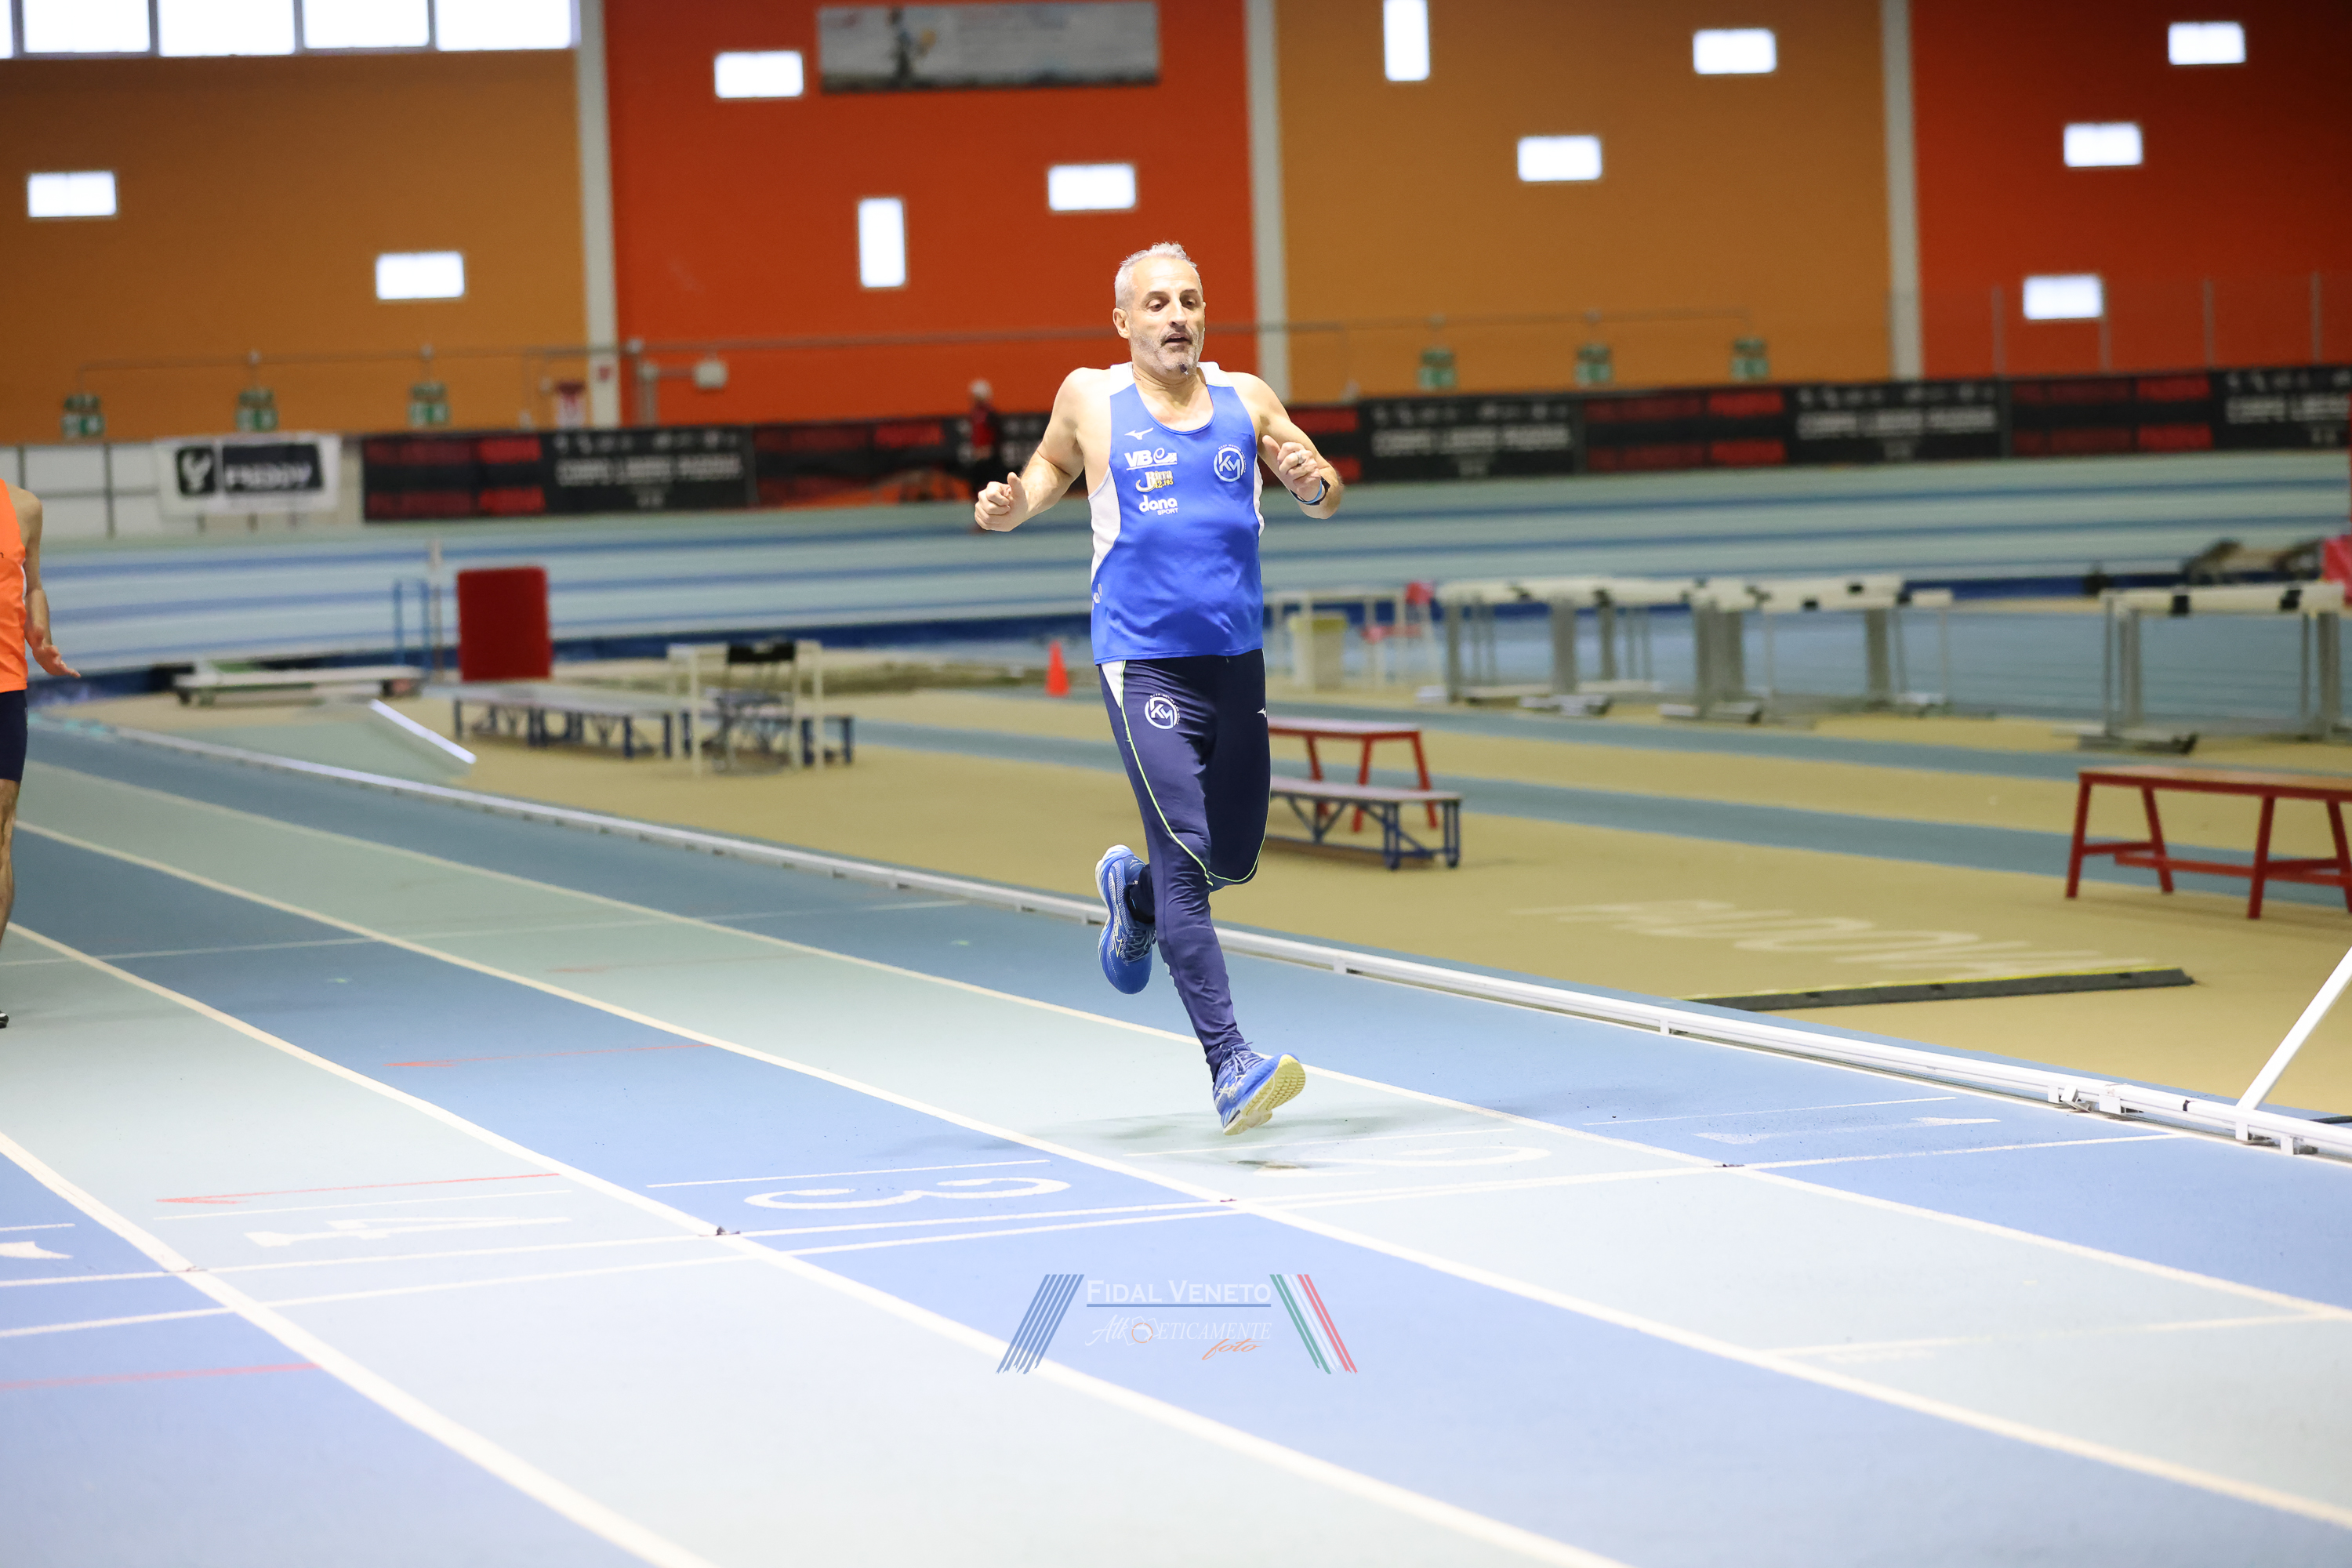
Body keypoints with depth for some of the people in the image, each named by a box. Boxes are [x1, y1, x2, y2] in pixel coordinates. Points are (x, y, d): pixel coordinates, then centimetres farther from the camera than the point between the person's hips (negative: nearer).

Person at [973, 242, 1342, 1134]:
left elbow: (1324, 502, 12)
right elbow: (1053, 464, 18)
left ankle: (1132, 894, 48)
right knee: (1187, 855, -16)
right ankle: (1230, 1068, -18)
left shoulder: (1246, 400, 6)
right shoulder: (1090, 399, 1)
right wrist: (1011, 509, -4)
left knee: (1235, 859, 13)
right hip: (1144, 661, -4)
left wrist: (1311, 480, -12)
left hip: (1238, 657, 4)